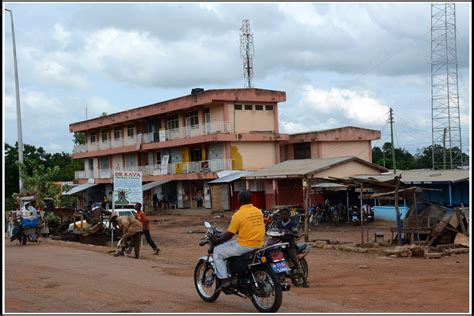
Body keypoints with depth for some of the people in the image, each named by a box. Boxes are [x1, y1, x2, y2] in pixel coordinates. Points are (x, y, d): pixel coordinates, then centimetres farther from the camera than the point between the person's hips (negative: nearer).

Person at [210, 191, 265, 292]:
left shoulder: (238, 214, -13)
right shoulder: (258, 211, 7)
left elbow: (229, 235, -10)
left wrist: (217, 240, 6)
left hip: (245, 246, -8)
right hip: (259, 244, 8)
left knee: (218, 252, 6)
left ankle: (224, 280, -3)